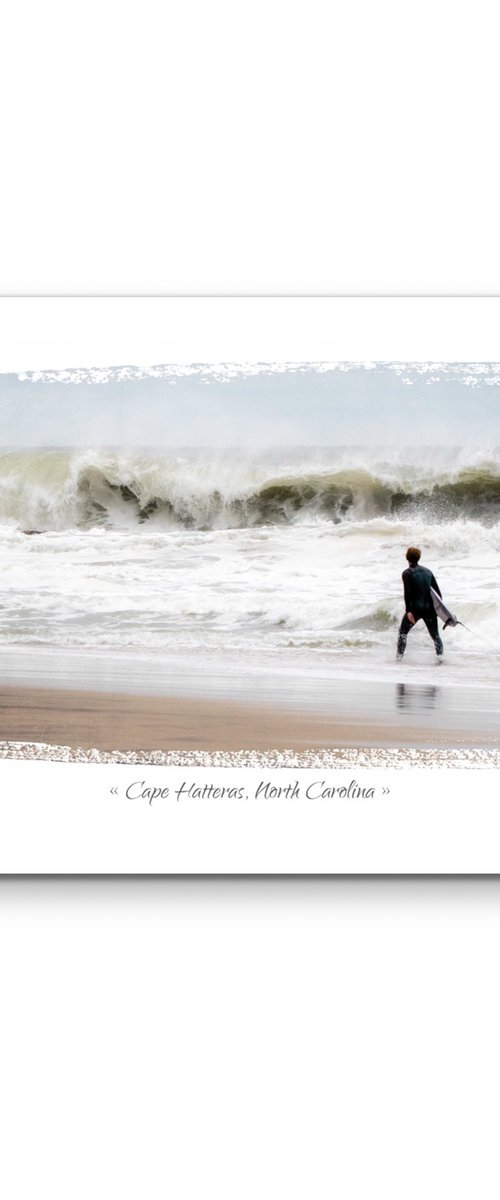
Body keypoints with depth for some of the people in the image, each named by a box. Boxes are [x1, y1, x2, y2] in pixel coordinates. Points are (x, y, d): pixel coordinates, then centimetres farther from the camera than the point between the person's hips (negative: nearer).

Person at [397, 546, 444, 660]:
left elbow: (407, 593, -14)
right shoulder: (427, 571, 11)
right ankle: (440, 655, 2)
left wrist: (408, 611, -18)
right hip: (429, 608, 3)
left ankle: (399, 656, 9)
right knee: (435, 634, 12)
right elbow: (437, 590, 10)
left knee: (403, 632, 13)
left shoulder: (407, 573, -4)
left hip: (415, 608, -3)